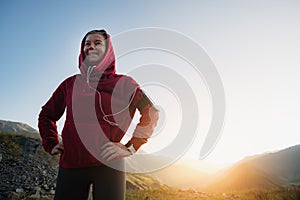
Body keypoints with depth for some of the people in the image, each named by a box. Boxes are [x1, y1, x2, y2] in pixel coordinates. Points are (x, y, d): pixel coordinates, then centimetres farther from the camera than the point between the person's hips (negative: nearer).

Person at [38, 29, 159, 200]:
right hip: (70, 165, 3)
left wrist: (131, 148, -8)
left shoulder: (123, 83, 3)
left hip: (108, 164, -2)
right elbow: (47, 114, 24)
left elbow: (151, 112, -3)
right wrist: (51, 144, 11)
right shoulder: (71, 83, 13)